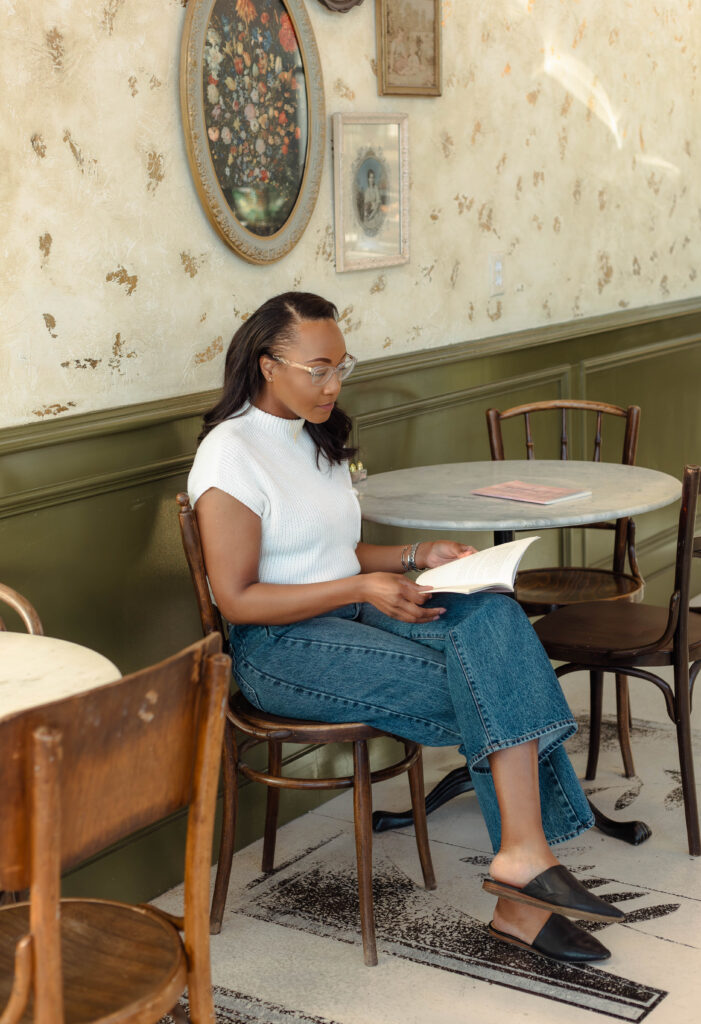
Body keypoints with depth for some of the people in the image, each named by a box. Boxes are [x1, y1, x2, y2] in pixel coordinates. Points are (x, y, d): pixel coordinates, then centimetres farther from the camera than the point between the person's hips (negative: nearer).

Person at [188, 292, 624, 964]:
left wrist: (415, 556, 4)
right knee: (485, 688, -23)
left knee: (492, 616, -21)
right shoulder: (230, 454, -10)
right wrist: (362, 589, -20)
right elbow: (237, 600, -14)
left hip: (350, 613, 8)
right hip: (281, 647, -8)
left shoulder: (313, 437, 18)